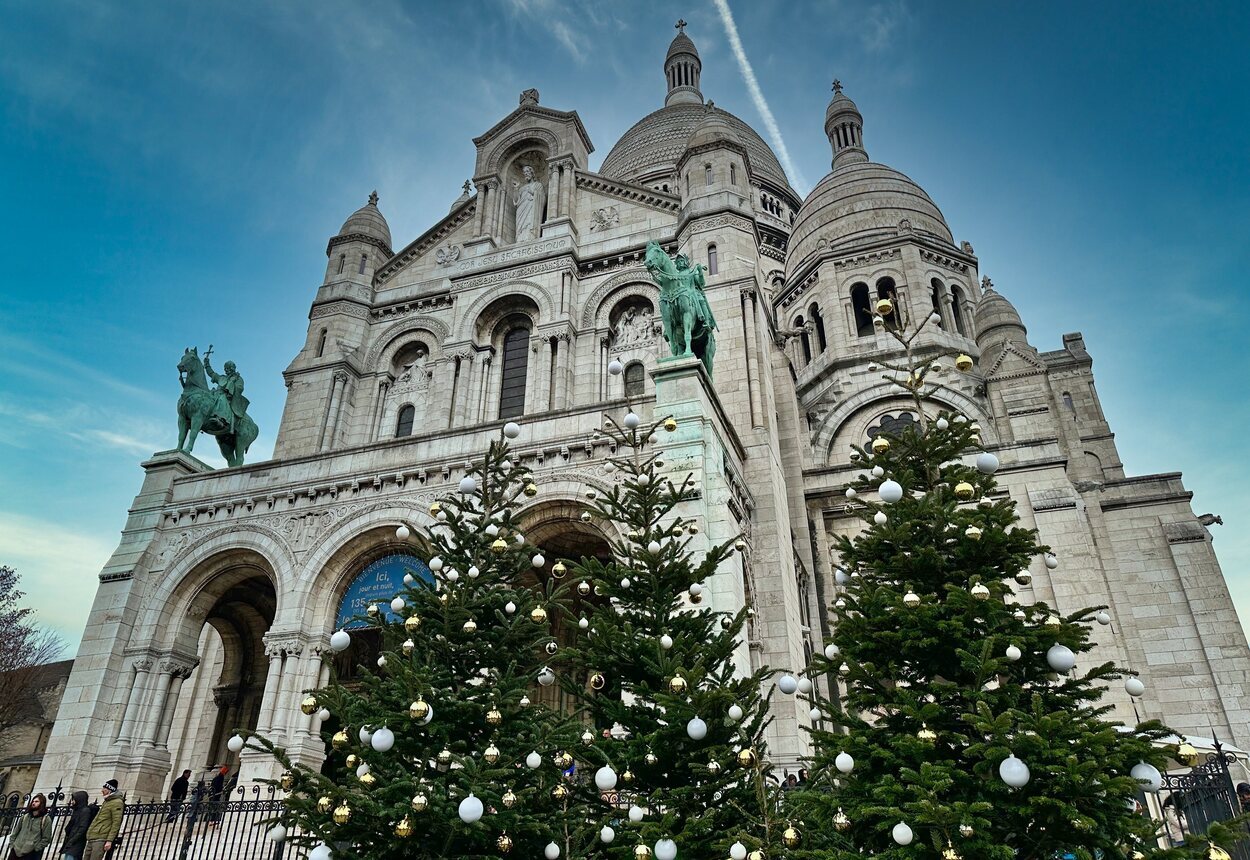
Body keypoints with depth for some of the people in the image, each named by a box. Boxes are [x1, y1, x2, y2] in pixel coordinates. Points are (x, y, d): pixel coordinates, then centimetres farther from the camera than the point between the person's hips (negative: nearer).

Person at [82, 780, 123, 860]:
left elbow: (116, 823, -14)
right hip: (91, 838, 9)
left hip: (101, 839, -9)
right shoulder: (106, 802, 21)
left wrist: (109, 840, -19)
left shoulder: (117, 802, -9)